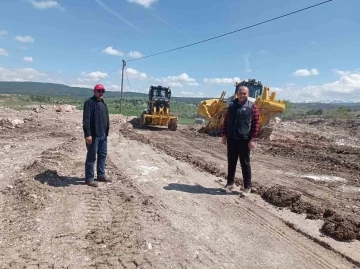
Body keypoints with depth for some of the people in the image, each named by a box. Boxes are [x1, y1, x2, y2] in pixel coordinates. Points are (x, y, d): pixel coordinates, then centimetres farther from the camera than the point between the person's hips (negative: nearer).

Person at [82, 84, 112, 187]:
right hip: (93, 135, -9)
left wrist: (106, 132, 18)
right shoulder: (89, 102, -11)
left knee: (103, 155, 15)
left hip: (103, 135, 9)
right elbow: (86, 119, -18)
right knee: (91, 156, -1)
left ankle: (101, 175, 28)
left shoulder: (103, 103, 16)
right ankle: (89, 178, 9)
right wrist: (87, 134, -24)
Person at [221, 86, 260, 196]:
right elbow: (226, 120, 13)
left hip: (244, 140, -4)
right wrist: (224, 135, 8)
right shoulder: (232, 105, 9)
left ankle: (247, 187, 13)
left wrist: (252, 139, -12)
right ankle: (230, 183, 25)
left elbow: (256, 124, -7)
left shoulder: (252, 107, -4)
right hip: (231, 139, 4)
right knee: (231, 162, 12)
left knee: (245, 163, 3)